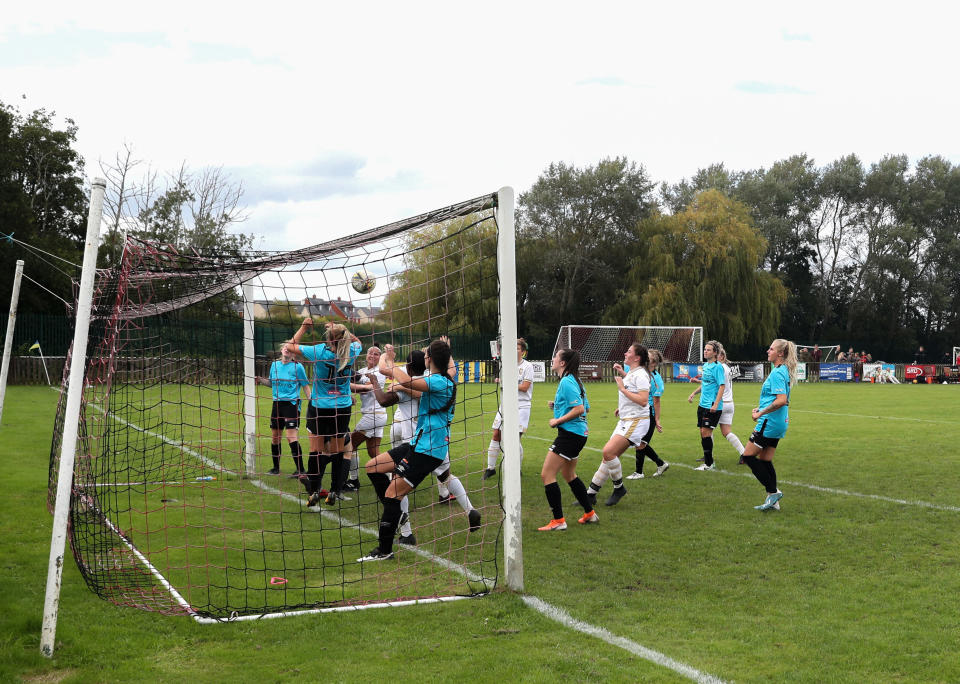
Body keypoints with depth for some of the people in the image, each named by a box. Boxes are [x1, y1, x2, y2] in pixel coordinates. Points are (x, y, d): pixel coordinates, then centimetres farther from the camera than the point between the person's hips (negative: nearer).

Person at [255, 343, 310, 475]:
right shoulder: (275, 364, 10)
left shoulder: (297, 366, -4)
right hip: (277, 403, 6)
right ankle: (276, 468, 22)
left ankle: (300, 469, -8)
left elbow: (305, 386, 1)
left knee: (291, 437, -13)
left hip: (291, 404, -6)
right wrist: (261, 380, 4)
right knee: (275, 437, 10)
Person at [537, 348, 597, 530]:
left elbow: (579, 409, -23)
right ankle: (590, 513, 31)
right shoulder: (574, 381, 13)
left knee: (547, 475, -7)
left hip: (570, 433, -11)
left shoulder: (566, 382, -17)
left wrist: (558, 420, -16)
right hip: (579, 433, 11)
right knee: (569, 475, 24)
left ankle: (558, 521, -6)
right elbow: (585, 408, 19)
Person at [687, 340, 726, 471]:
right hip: (703, 404, 8)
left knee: (706, 431, -9)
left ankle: (709, 464, -2)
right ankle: (708, 461, 20)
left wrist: (716, 404, -24)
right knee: (703, 432, 10)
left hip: (712, 406, -8)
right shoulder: (705, 365, 13)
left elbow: (722, 386, -18)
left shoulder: (717, 367, -12)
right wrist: (693, 393, 20)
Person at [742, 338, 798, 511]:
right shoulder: (783, 371, 14)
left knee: (748, 455, -3)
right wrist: (761, 408, 15)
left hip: (770, 422, -10)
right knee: (765, 460, 12)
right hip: (779, 423, 10)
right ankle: (773, 502, 14)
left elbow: (781, 400, -27)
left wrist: (761, 413, -19)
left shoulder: (777, 373, -17)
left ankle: (773, 492, -2)